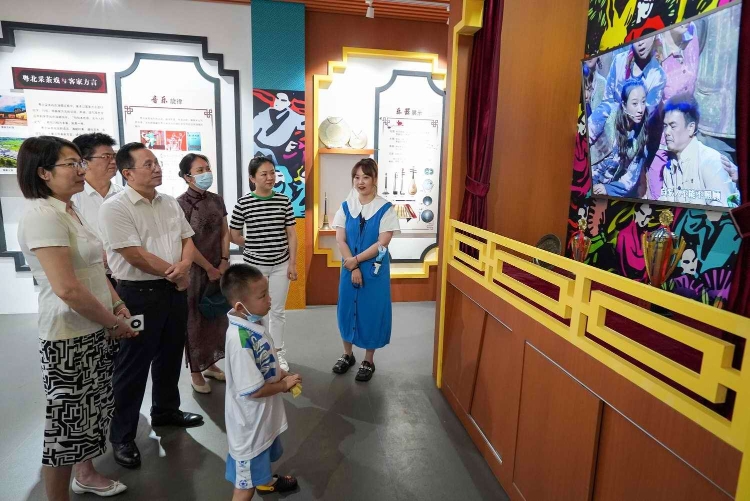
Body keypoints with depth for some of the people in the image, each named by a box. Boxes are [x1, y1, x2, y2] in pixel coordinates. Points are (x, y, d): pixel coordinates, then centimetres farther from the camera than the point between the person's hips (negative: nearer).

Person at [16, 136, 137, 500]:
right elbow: (67, 289, -26)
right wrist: (113, 323, -15)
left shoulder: (70, 211, 9)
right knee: (67, 419, 6)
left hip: (96, 332, 9)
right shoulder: (42, 215, -20)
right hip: (68, 337, -9)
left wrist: (117, 304, 7)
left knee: (92, 409, 22)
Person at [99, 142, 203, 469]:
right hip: (139, 295, -7)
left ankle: (165, 411, 39)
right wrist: (177, 274, -11)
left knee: (170, 356, 19)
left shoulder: (170, 203, 8)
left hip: (175, 291, 7)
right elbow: (136, 256, -20)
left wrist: (183, 265, -11)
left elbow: (187, 239, 10)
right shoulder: (115, 208, -14)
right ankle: (122, 436, 21)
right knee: (133, 365, 4)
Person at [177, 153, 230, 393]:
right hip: (195, 270, -5)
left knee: (216, 316, 13)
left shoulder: (216, 200, 6)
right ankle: (196, 371, 19)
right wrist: (210, 269, -11)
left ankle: (211, 364, 29)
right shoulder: (181, 203, -11)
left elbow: (225, 233, 8)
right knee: (195, 320, 5)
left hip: (219, 269, 6)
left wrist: (224, 263, -3)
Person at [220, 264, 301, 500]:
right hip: (250, 420, -10)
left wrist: (281, 373, -4)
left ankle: (266, 481, 62)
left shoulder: (251, 324, -8)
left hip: (262, 414, 10)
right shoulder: (240, 339, -36)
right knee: (246, 481, 14)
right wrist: (284, 385, -16)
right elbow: (253, 390, -31)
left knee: (263, 454, 36)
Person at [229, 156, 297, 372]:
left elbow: (291, 234, 0)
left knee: (278, 311, 11)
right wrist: (254, 245, 4)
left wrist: (293, 263, -3)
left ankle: (278, 352, 26)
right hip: (254, 265, -1)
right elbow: (234, 236, 1)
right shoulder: (243, 203, -7)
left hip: (280, 265, 1)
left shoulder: (284, 201, -3)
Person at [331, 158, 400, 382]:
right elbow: (340, 240, -3)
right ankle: (347, 354, 32)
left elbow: (382, 243, -13)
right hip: (350, 268, 3)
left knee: (372, 311, 5)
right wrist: (353, 268, -13)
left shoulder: (386, 208, -8)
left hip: (375, 269, -3)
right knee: (347, 309, 11)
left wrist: (356, 260, -15)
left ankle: (369, 360, 22)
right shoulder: (346, 207, 2)